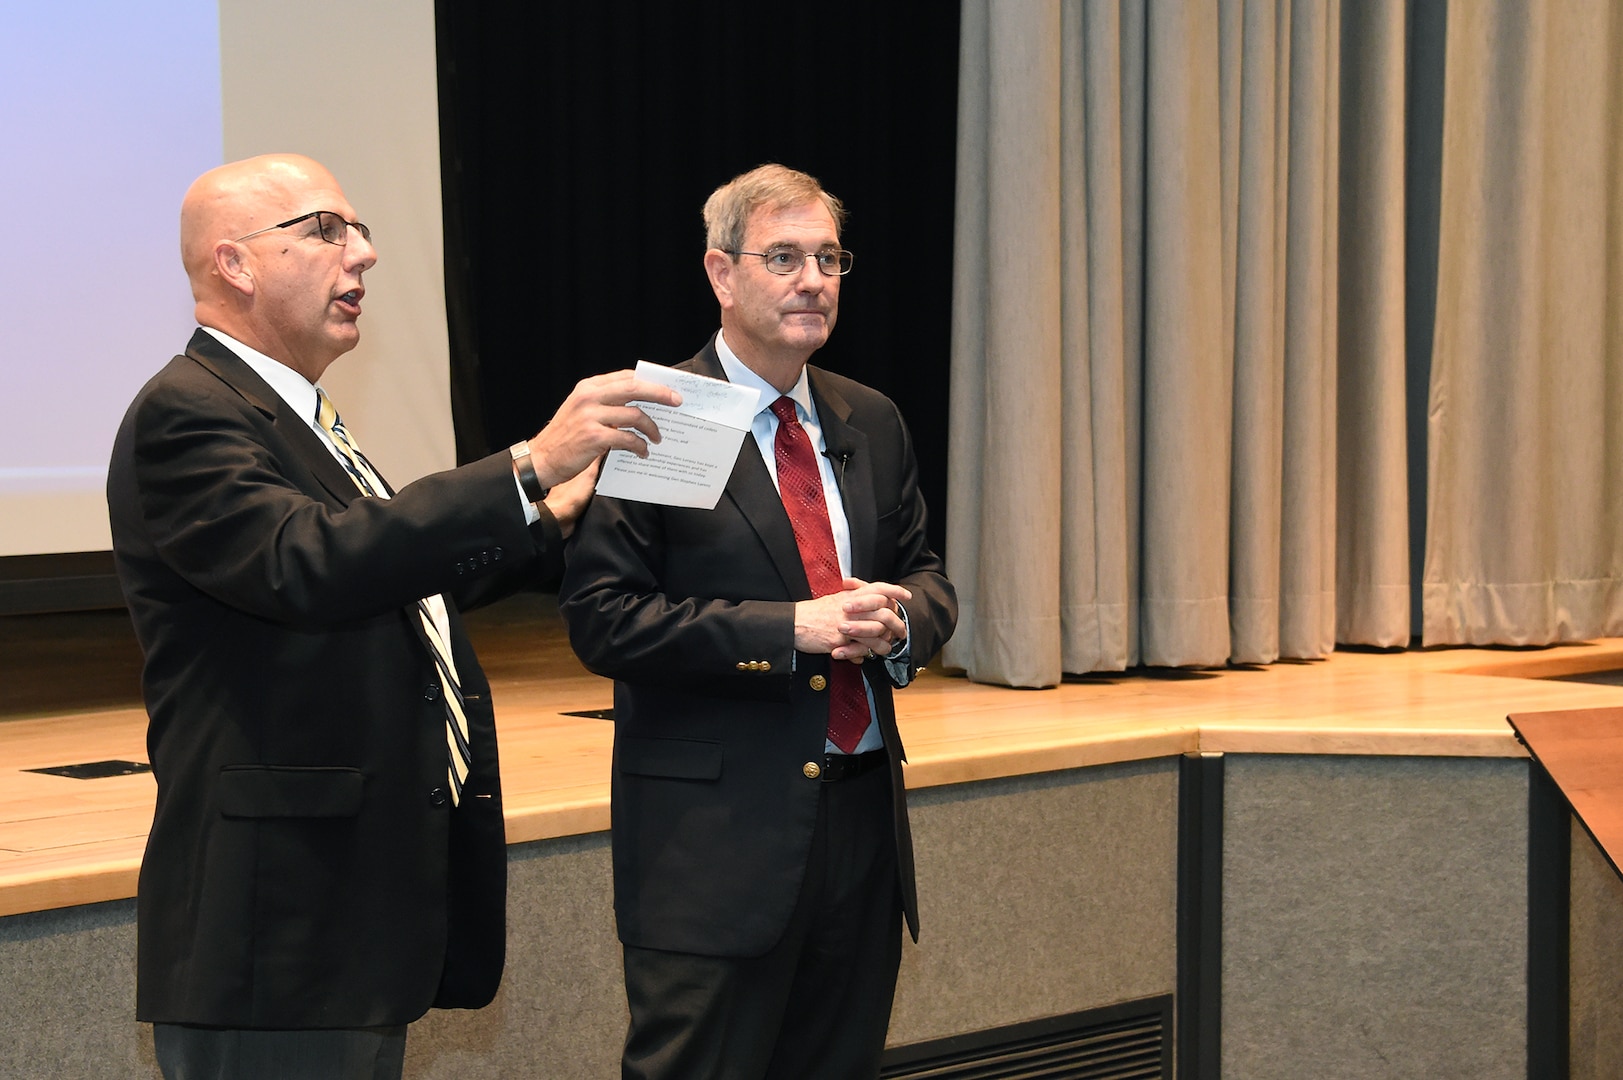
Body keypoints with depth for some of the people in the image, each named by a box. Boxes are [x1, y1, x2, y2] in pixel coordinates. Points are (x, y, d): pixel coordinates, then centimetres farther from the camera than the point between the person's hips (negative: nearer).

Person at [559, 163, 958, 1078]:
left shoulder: (873, 425, 13)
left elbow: (929, 580, 19)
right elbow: (603, 619, -14)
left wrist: (900, 618, -7)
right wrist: (790, 629, -20)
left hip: (863, 821, 7)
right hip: (713, 830, -6)